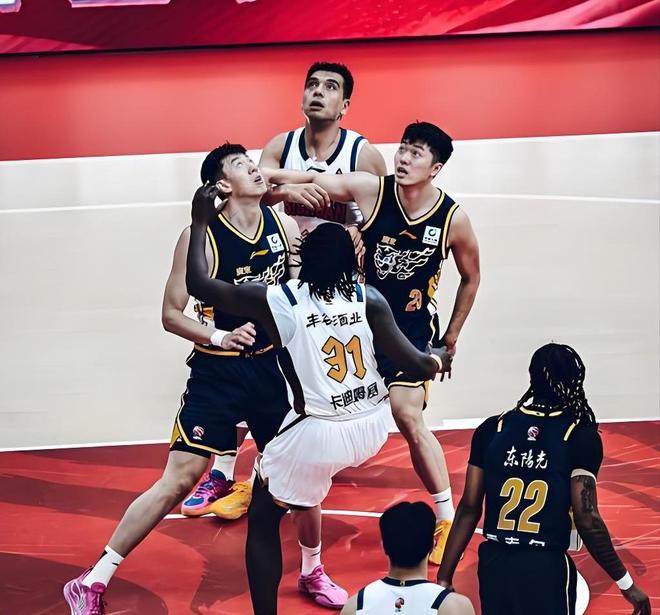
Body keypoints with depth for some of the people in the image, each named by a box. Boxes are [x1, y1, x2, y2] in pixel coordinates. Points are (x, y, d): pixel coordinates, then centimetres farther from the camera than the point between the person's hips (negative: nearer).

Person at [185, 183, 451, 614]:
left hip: (319, 436, -3)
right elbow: (418, 367, -6)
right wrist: (437, 362, 17)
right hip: (373, 427, 3)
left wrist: (201, 221, 9)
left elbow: (198, 284, -2)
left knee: (262, 522, 14)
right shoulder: (369, 299, -7)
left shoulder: (274, 301, -12)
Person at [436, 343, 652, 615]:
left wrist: (444, 579, 8)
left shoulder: (492, 429, 4)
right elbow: (587, 520, -10)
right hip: (547, 569, -3)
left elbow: (469, 510, 3)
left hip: (494, 565, 3)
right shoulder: (581, 436, -6)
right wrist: (626, 583, -2)